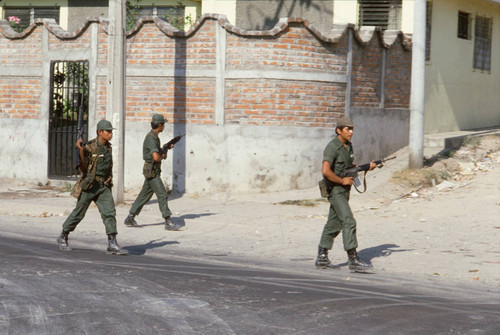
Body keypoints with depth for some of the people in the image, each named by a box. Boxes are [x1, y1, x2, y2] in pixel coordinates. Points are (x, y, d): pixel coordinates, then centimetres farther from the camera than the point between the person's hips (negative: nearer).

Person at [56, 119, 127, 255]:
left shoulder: (108, 147, 8)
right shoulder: (90, 147, -13)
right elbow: (83, 167, -16)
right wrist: (81, 151, -27)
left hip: (103, 186, 5)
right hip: (89, 184, -5)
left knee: (109, 213, -8)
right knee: (78, 213, 6)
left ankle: (112, 245, -11)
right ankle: (63, 238, 25)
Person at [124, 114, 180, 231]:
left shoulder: (154, 137, 13)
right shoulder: (151, 138, -20)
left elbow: (158, 152, 26)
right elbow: (156, 157, -31)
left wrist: (166, 148, 8)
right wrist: (162, 156, -8)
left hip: (154, 172, 10)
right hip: (152, 172, -10)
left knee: (144, 195, 14)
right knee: (162, 195, -10)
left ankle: (130, 218, 19)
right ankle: (168, 222, -10)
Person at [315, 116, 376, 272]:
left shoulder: (348, 145, 12)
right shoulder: (332, 147, -17)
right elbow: (325, 171, -28)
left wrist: (367, 167, 9)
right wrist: (343, 181, -20)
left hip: (344, 190, 9)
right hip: (335, 190, -9)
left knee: (333, 224, 13)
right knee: (349, 222, -16)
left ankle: (321, 257, 22)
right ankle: (353, 259, -18)